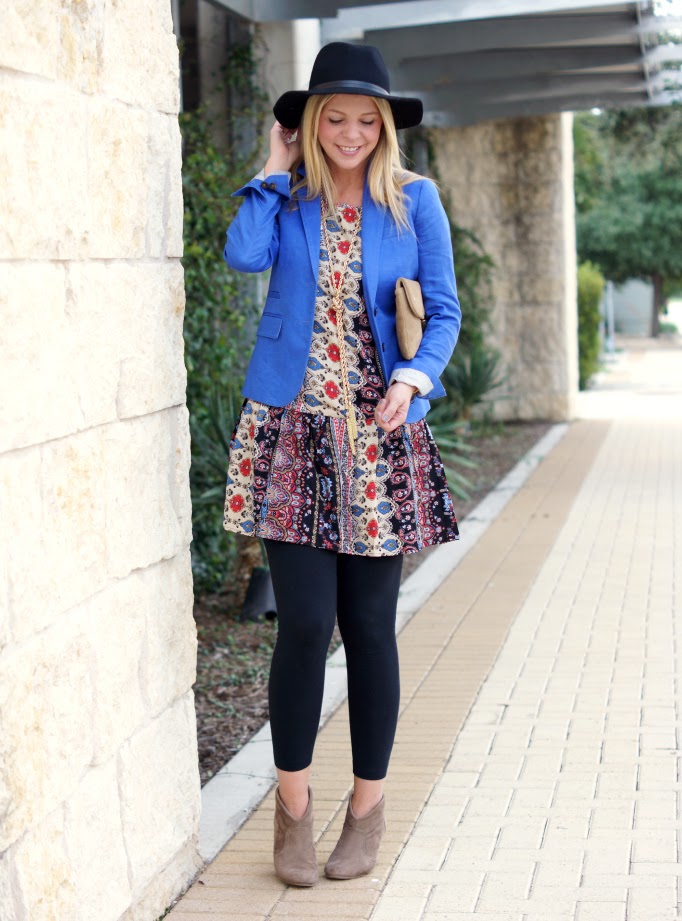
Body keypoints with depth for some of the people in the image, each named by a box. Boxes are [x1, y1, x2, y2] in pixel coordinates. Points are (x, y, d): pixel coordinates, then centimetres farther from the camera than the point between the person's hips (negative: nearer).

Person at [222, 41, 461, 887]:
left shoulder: (414, 200, 5)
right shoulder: (287, 196, 6)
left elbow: (444, 311, 4)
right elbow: (243, 254, -14)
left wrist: (416, 377, -14)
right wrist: (275, 168, -3)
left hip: (379, 437, 0)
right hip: (293, 432, 0)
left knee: (369, 626, 4)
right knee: (304, 622, -5)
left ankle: (369, 806, 20)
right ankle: (293, 801, 13)